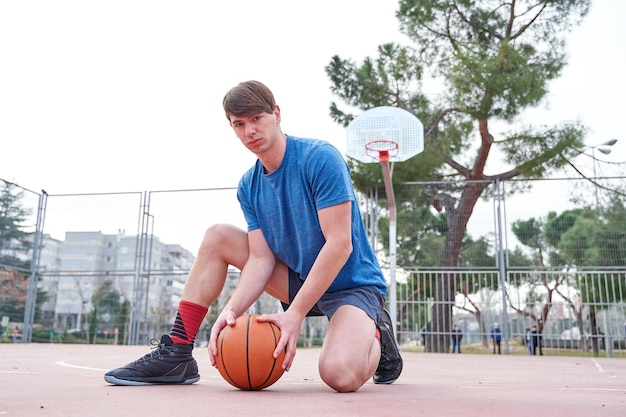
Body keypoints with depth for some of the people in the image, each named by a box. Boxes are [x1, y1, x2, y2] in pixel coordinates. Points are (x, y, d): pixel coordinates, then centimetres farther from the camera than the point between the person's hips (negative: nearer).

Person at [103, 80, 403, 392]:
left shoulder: (320, 158, -19)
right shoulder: (248, 187, 1)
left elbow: (339, 244, -25)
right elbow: (262, 259, -6)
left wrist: (294, 314, -28)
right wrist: (232, 309, -25)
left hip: (352, 285, -6)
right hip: (300, 278, 6)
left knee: (340, 374, -34)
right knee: (216, 237, -2)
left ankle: (375, 333, 3)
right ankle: (176, 354, -1)